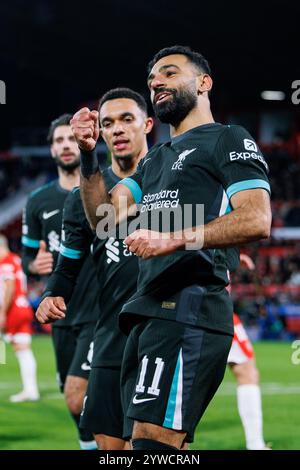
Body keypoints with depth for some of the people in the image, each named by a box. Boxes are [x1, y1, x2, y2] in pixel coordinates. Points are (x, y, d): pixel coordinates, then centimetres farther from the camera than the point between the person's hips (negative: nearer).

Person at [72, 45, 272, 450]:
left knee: (153, 441, -19)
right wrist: (89, 156, 5)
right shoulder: (155, 159, 28)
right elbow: (104, 216, 19)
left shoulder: (229, 140, 2)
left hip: (190, 310, -9)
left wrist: (172, 240, -20)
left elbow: (257, 220, -13)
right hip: (149, 312, 9)